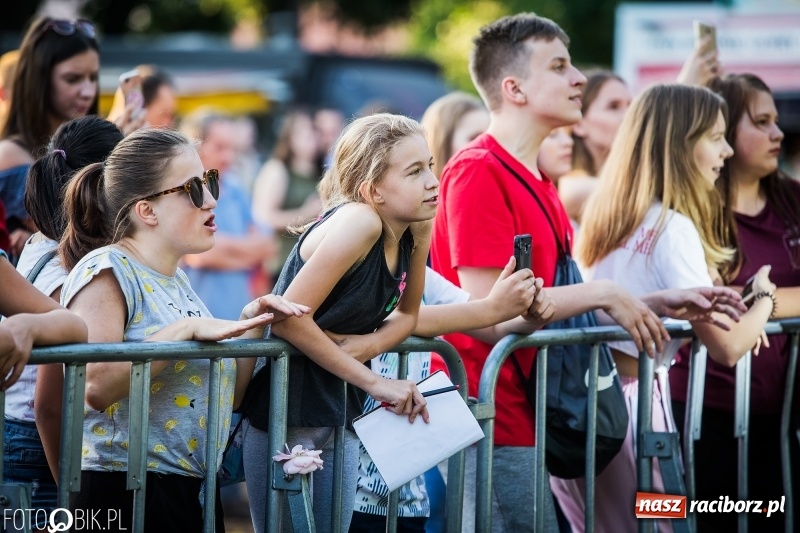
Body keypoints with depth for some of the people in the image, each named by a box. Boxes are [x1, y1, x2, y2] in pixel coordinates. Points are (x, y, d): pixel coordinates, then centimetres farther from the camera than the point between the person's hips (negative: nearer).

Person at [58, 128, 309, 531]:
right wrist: (186, 329, -22)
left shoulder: (177, 279, 15)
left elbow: (223, 395, 18)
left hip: (194, 491, 8)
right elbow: (95, 387, -24)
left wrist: (251, 325, 5)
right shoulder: (106, 271, -10)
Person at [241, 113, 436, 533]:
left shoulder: (417, 230, 0)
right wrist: (373, 382, -19)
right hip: (284, 412, -8)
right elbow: (289, 318, -25)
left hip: (341, 415, 8)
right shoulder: (359, 222, -22)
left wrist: (369, 345, -11)